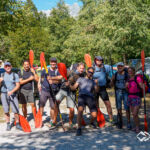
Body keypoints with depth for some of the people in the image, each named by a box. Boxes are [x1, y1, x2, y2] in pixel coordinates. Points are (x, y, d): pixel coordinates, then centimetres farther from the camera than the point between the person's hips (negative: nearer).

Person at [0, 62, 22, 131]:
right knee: (6, 110, 5)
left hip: (13, 94, -2)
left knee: (16, 110, -6)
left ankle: (17, 124, 5)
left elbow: (18, 85, -2)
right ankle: (8, 124, 16)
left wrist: (11, 91, -16)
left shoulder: (15, 75, 5)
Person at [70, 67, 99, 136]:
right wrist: (69, 85, -7)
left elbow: (96, 90, 13)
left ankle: (92, 122, 24)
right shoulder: (81, 79, 24)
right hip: (82, 96, -2)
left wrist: (96, 84, -4)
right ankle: (79, 128, -22)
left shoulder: (92, 81, 29)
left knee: (94, 115, -13)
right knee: (80, 110, -32)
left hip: (90, 97, 2)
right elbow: (74, 87, 13)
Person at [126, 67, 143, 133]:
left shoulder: (137, 78, -10)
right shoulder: (129, 79, 11)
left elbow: (142, 86, -20)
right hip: (130, 98, 7)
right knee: (133, 114, 10)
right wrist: (126, 86, -4)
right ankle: (136, 127, 23)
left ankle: (137, 128, 8)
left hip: (137, 98, -7)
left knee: (135, 114, -10)